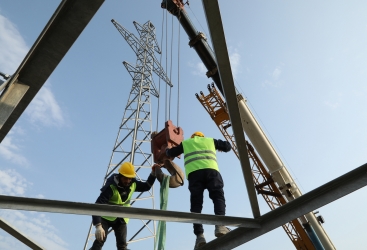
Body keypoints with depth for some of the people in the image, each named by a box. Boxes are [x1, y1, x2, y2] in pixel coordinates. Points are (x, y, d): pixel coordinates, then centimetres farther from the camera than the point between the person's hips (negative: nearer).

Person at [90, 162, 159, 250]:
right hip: (106, 217, -4)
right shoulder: (111, 187, -31)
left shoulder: (132, 184, -12)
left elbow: (146, 186, 6)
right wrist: (98, 226, -48)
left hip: (121, 219, 5)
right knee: (100, 240, -17)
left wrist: (153, 173, -8)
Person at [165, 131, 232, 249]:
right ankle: (220, 225, -24)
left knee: (196, 204, -2)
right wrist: (219, 146, 57)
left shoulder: (186, 143, 31)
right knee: (218, 197, -1)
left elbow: (171, 153, 38)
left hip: (194, 173, 0)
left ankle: (199, 235, -15)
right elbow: (227, 146, 36)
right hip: (211, 170, 0)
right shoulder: (210, 140, 31)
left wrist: (167, 150, 61)